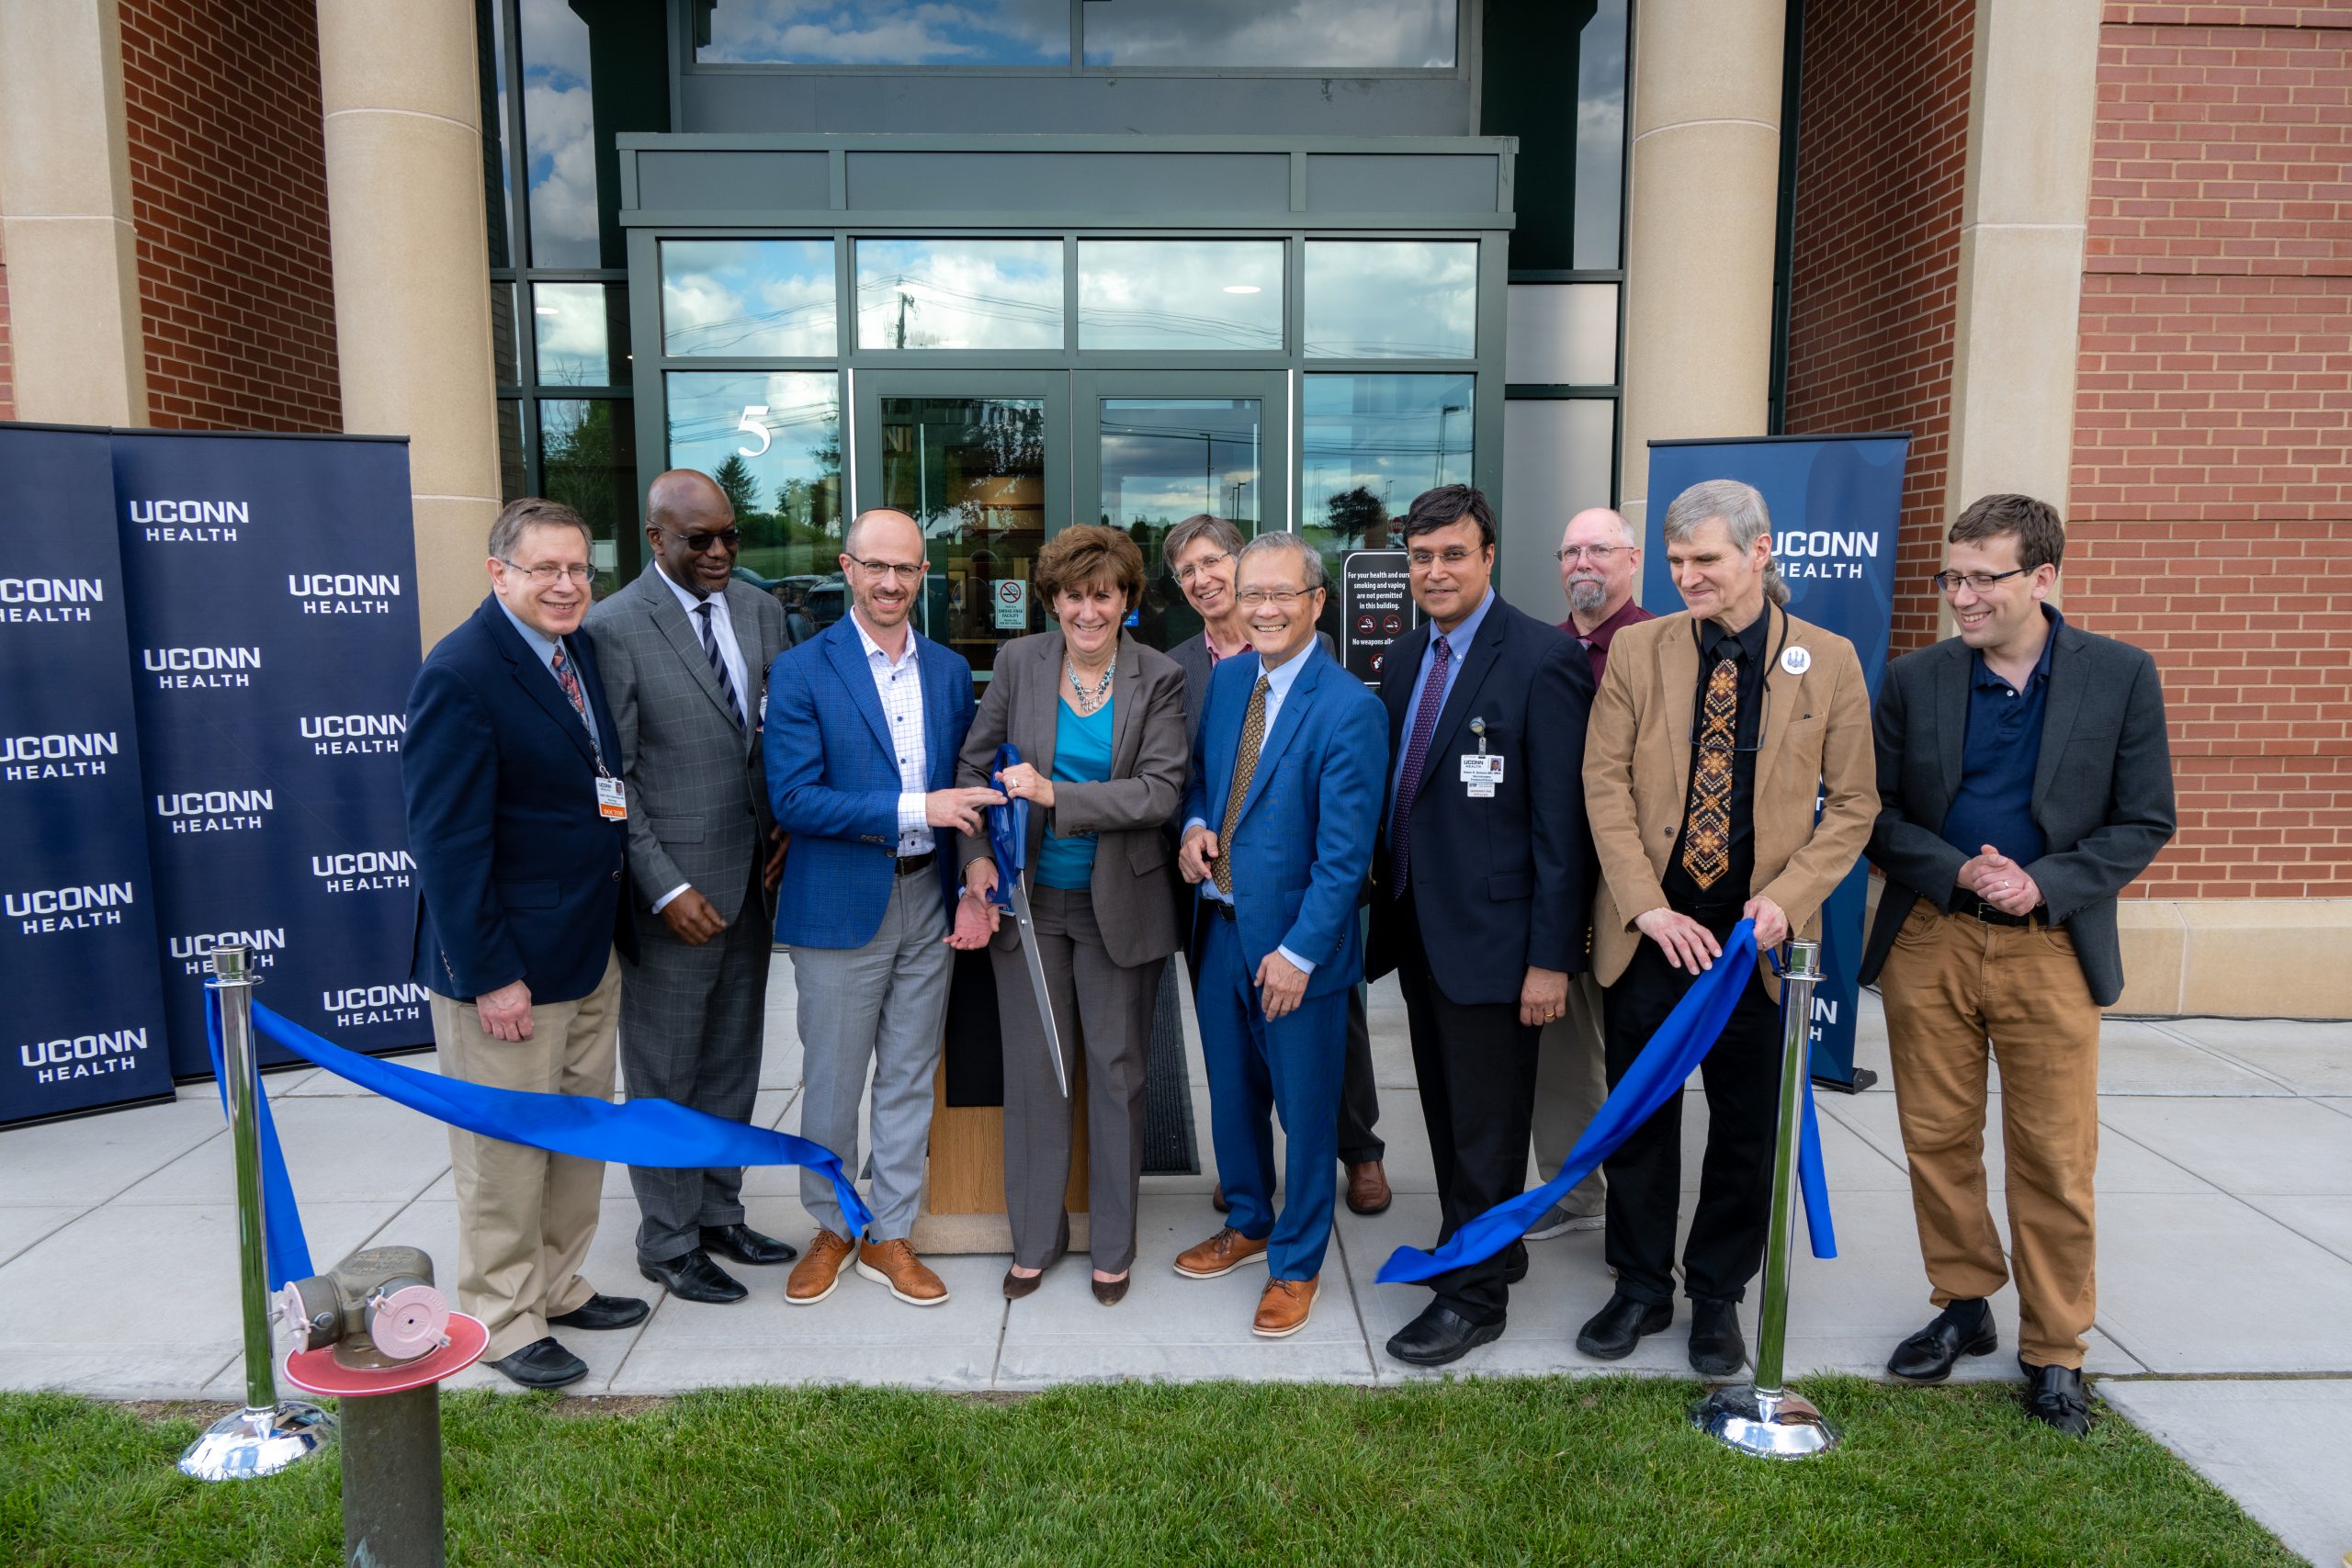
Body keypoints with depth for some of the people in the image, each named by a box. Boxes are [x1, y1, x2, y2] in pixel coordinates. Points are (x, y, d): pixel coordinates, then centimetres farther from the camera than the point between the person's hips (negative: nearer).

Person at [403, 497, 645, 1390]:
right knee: (505, 1150, 6)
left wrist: (619, 925, 9)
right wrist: (491, 975, -20)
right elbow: (447, 840, -20)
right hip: (508, 964, -9)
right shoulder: (460, 675, -18)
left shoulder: (579, 650, 8)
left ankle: (557, 1286, 35)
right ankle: (504, 1318, 23)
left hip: (591, 954, 9)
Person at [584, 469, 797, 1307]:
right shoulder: (613, 628, -12)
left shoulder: (759, 610, 6)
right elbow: (610, 778, -12)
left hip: (750, 877, 6)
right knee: (664, 1074, 8)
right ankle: (668, 1243, 24)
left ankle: (719, 1213, 34)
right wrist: (666, 889, -16)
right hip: (674, 886, -6)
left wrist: (788, 828, 0)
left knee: (733, 1063, 17)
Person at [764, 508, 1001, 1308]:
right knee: (832, 1082, 9)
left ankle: (889, 1235, 29)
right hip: (840, 905, -4)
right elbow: (794, 798, -15)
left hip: (928, 901, 4)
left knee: (909, 1080, 13)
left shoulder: (950, 671, 7)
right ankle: (832, 1227, 31)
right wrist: (915, 808, -21)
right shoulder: (801, 671, -8)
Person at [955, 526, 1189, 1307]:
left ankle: (1113, 1245, 27)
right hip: (1027, 899, 2)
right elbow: (975, 765, 5)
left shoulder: (1158, 678, -7)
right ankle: (1035, 1238, 28)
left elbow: (1162, 790, -16)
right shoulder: (1017, 662, -2)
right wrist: (978, 854, -9)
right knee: (1033, 1068, 10)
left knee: (1116, 1071, 10)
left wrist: (1055, 794, -24)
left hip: (1119, 905, -1)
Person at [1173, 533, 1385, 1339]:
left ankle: (1297, 1263, 29)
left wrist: (1299, 953, -18)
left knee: (1305, 1112, 10)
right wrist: (1196, 826, -4)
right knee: (1232, 1096, 21)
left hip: (1293, 944, -6)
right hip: (1219, 925, 6)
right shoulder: (1226, 679, 4)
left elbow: (1345, 852, -18)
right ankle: (1247, 1223, 44)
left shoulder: (1349, 708, -17)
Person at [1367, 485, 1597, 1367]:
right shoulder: (1405, 657, 9)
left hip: (1490, 932, -7)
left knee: (1487, 1124, 5)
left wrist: (1551, 957, -17)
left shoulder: (1543, 660, -13)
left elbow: (1562, 821, -16)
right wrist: (1387, 887, 7)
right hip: (1417, 925, 7)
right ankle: (1476, 1247, 36)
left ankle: (1475, 1294, 20)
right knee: (1446, 1111, 18)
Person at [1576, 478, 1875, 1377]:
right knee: (1638, 1117, 10)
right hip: (1652, 927, 1)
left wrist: (1787, 898, -12)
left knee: (1746, 1126, 11)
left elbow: (1853, 805, 2)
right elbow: (1605, 783, -3)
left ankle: (1718, 1295, 30)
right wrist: (1650, 909, -11)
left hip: (1757, 933, 0)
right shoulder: (1637, 651, -1)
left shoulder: (1830, 662, -1)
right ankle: (1641, 1287, 29)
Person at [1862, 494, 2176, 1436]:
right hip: (1929, 942, 2)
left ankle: (2054, 1352, 20)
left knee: (2055, 1160, 4)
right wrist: (1956, 872, -13)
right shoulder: (1914, 680, 2)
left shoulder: (2120, 677, -1)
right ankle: (1964, 1308, 29)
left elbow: (2144, 822, -1)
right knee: (1938, 1141, 10)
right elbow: (1878, 813, 4)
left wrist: (2045, 885, -15)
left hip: (2052, 947, -1)